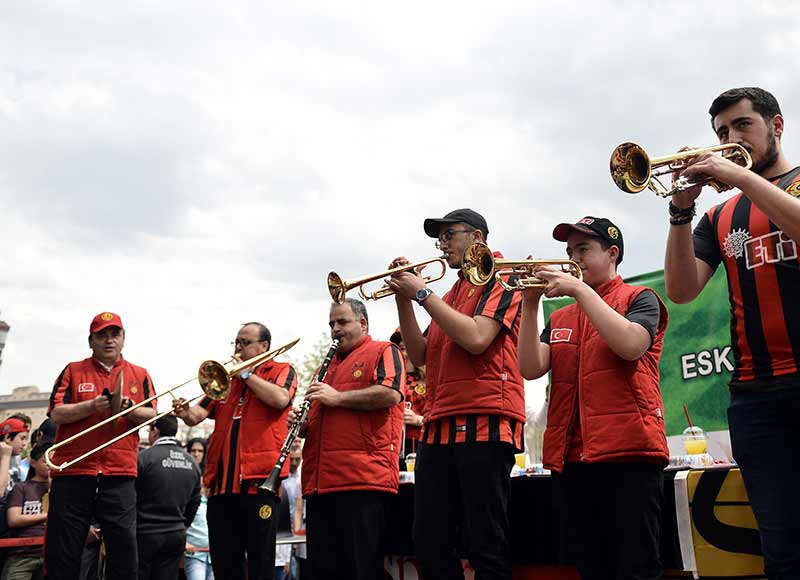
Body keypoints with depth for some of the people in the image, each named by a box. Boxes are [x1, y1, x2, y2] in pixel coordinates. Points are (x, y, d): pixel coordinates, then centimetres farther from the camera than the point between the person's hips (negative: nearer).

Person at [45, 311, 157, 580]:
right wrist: (92, 406, -14)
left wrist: (129, 408, -15)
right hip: (73, 472, 0)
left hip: (119, 476, 1)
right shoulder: (73, 371, 11)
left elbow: (151, 414, 5)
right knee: (62, 556, 3)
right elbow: (56, 414, 0)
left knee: (124, 548, -2)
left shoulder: (139, 374, 15)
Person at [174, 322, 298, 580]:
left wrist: (245, 373, -5)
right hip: (221, 481, 5)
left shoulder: (282, 370, 8)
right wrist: (186, 413, -11)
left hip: (258, 479, -5)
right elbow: (198, 415, 12)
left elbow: (280, 398, -14)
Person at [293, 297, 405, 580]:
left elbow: (391, 394, -14)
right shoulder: (328, 366, 29)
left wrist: (338, 397, -9)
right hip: (320, 481, 8)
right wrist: (301, 424, 8)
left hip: (363, 480, -8)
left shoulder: (383, 351, 6)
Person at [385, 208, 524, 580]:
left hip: (483, 423, -7)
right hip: (438, 427, 8)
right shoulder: (448, 296, 24)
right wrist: (403, 299, 10)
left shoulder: (501, 280, 2)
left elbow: (476, 338, -15)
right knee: (429, 543, 6)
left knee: (487, 547, -4)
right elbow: (420, 356, 18)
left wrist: (422, 293, -7)